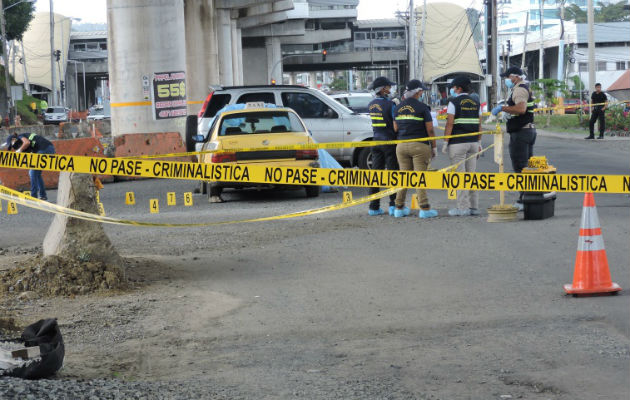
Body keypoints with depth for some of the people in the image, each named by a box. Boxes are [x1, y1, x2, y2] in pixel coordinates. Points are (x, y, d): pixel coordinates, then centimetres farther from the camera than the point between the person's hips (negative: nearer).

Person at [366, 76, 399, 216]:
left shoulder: (371, 105, 7)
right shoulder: (390, 105, -14)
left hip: (376, 141, 6)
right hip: (390, 141, -6)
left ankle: (374, 206, 8)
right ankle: (393, 205, -1)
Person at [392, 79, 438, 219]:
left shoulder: (398, 108, 7)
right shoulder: (422, 107, -8)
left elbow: (395, 128, 11)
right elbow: (430, 130, -8)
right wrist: (434, 147, 1)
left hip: (402, 145, 5)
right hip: (419, 145, -5)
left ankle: (399, 208, 13)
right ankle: (424, 209, -3)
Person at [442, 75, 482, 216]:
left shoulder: (454, 102, -7)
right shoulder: (476, 103, 10)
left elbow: (449, 124, -11)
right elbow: (479, 125, 11)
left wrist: (445, 143, -7)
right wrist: (479, 143, 16)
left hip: (458, 143, -6)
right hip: (473, 143, 6)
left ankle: (462, 207, -5)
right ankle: (474, 207, 10)